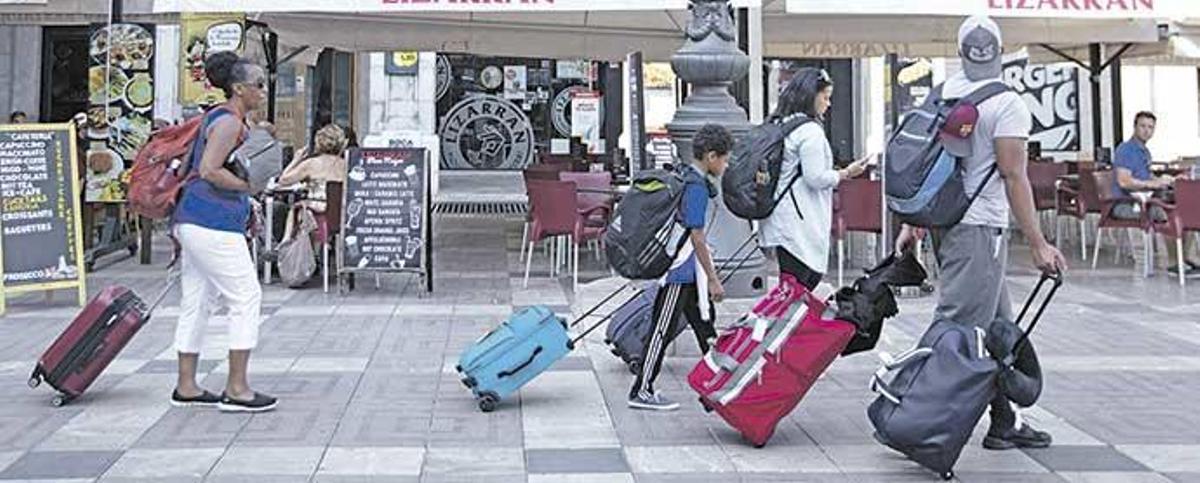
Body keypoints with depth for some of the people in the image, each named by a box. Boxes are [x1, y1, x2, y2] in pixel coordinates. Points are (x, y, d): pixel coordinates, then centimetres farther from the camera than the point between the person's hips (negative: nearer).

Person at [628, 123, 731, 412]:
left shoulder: (683, 177, 10)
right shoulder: (696, 187, -19)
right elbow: (696, 237, -21)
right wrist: (713, 280, -17)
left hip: (688, 269, 10)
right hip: (679, 270, -10)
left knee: (704, 319, 16)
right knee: (663, 329, -4)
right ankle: (641, 392, 3)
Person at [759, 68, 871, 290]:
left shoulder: (777, 125, 13)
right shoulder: (810, 131, -14)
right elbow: (816, 178, -16)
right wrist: (846, 173, -2)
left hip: (780, 220, 9)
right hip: (800, 223, -9)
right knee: (797, 287, -6)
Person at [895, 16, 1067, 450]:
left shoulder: (944, 94, 10)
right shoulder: (1007, 105, -11)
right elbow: (1012, 176, -15)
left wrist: (912, 223, 19)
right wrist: (1038, 245, -14)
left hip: (946, 220, 8)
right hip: (979, 228, -8)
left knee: (998, 327, 17)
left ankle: (1005, 422, 24)